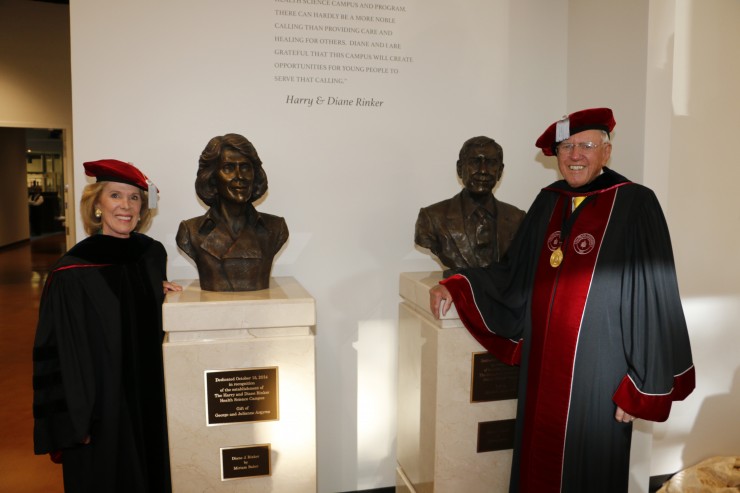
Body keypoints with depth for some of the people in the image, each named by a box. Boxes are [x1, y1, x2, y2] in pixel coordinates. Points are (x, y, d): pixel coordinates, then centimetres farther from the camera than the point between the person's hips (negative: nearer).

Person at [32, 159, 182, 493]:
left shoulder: (153, 254, -1)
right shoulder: (71, 273, -16)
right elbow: (58, 354, -13)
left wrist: (159, 291, -2)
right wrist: (74, 420, -12)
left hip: (150, 396, 5)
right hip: (99, 402, -4)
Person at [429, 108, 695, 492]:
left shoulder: (634, 206, -9)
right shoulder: (547, 203, 7)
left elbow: (653, 299, -11)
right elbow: (513, 276, 10)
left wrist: (642, 387, -11)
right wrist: (455, 289, -2)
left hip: (596, 374, -4)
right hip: (541, 369, 5)